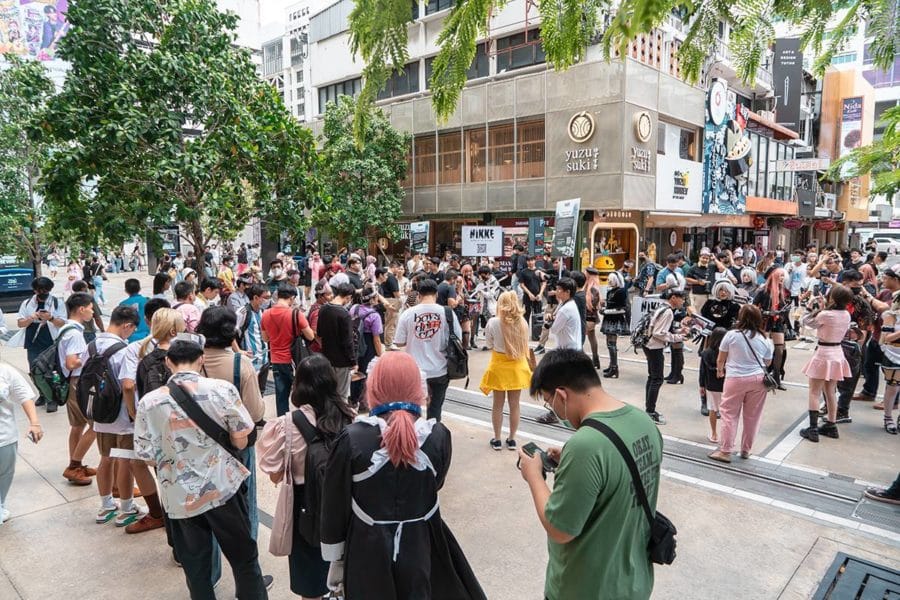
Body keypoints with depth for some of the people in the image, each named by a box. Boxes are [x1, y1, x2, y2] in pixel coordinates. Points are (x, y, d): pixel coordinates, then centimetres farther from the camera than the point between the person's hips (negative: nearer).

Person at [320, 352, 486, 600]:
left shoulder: (352, 439, -21)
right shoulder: (439, 436, -16)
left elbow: (335, 506, -10)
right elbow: (435, 486, 2)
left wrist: (335, 560, 3)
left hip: (367, 549, -1)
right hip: (421, 545, 1)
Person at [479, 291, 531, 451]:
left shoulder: (493, 322, -17)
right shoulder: (522, 322, -10)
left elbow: (489, 345, -5)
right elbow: (524, 344, 4)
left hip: (499, 365, -2)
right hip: (517, 365, 2)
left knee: (498, 404, 12)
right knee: (514, 404, 14)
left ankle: (497, 439, 21)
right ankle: (511, 439, 24)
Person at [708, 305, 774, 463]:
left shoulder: (731, 335, -6)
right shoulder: (764, 339, 1)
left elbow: (720, 359, 2)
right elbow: (767, 363, 14)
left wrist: (720, 370, 23)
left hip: (735, 379, -3)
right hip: (758, 379, 3)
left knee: (730, 415, 5)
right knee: (752, 417, 13)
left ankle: (725, 451, 8)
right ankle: (746, 450, 24)